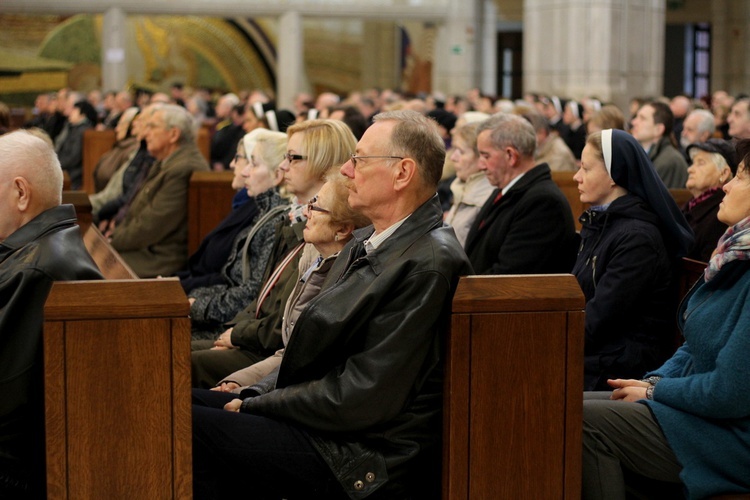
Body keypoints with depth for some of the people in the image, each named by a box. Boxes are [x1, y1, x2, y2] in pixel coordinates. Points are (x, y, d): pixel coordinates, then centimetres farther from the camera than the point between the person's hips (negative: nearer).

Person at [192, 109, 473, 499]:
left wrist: (254, 405, -12)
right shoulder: (364, 242, 13)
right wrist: (255, 394, 3)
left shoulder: (429, 264, -19)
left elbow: (362, 398, -21)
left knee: (185, 425, -18)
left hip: (364, 460, -10)